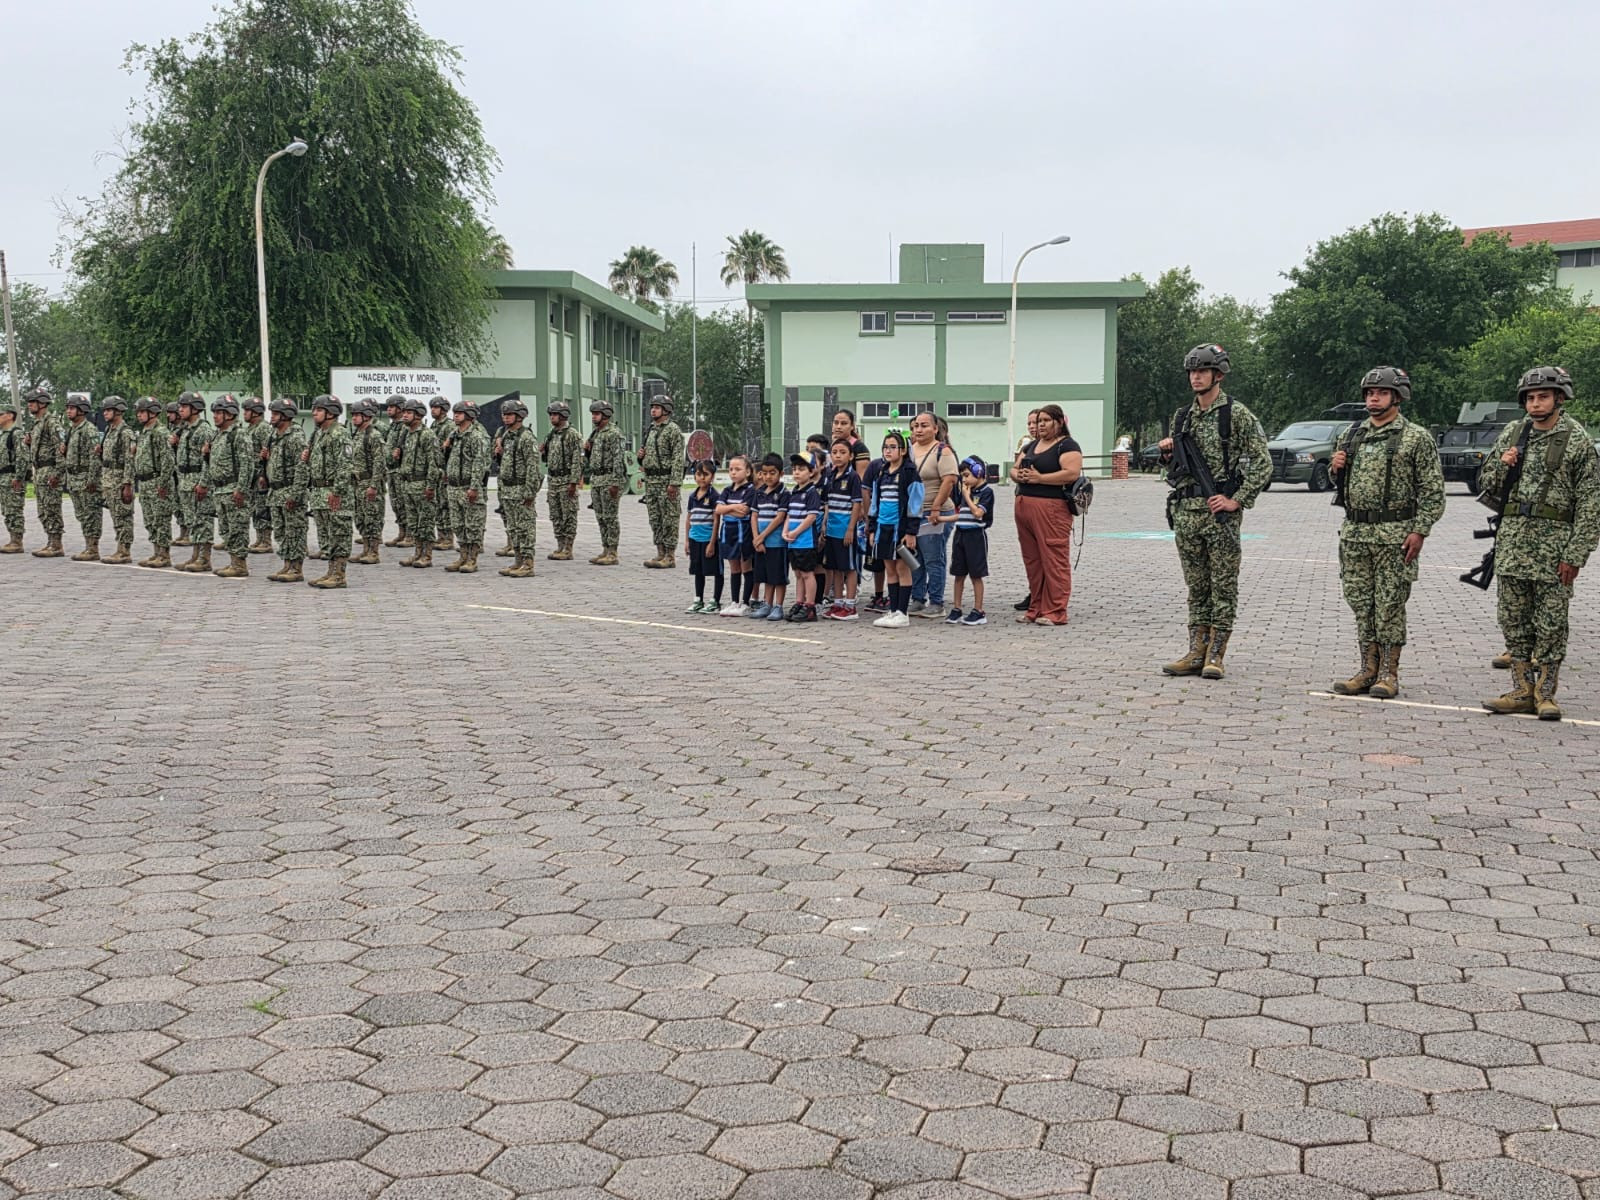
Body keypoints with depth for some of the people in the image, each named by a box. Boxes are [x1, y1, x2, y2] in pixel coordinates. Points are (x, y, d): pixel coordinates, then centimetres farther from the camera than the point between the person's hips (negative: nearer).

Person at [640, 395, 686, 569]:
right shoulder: (650, 430, 17)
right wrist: (641, 455, 3)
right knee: (655, 519, 10)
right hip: (650, 480, 9)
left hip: (666, 480, -9)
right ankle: (660, 554, 16)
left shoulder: (673, 430, -8)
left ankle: (669, 557, -3)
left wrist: (674, 483, -22)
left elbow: (678, 459, -15)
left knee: (669, 519, -5)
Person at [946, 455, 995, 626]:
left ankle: (978, 611, 4)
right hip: (961, 534, 7)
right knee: (958, 574, 8)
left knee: (976, 574, -2)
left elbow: (978, 513, -20)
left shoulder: (986, 492, -8)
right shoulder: (966, 491, 14)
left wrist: (967, 496, -11)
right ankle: (956, 610, 13)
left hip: (976, 535, -7)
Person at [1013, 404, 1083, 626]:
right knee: (1032, 560, 9)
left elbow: (1072, 473, -17)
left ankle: (1055, 612, -4)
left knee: (1054, 560, -7)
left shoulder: (1067, 446, -3)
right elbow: (1014, 469, 24)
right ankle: (1035, 609, 16)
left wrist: (1039, 478, -16)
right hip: (1024, 506, 8)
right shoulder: (1031, 446, 22)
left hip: (1052, 508, -8)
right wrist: (1018, 475, 0)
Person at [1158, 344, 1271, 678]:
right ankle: (1196, 653, 13)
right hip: (1186, 511, 6)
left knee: (1223, 586, -1)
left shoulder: (1237, 414, -4)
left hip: (1221, 513, -6)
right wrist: (1167, 453, 2)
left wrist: (1237, 500, -13)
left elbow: (1262, 463, -8)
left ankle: (1215, 655, 3)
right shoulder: (1182, 417, 14)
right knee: (1196, 586, 10)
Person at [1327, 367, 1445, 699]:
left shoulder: (1416, 437, -3)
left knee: (1390, 605, -1)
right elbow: (1340, 480, 24)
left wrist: (1420, 531, -13)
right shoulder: (1353, 434, 13)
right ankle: (1368, 669, 17)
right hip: (1354, 532, 5)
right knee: (1361, 604, 9)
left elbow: (1432, 490, -6)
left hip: (1394, 534, -5)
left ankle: (1388, 673, 6)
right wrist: (1335, 467, 1)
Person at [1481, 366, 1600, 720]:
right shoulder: (1512, 433, 10)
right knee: (1514, 621, 8)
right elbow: (1486, 485, 17)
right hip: (1512, 541, 5)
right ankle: (1522, 691, 16)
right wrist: (1502, 466, -6)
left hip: (1554, 543, -4)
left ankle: (1545, 694, 10)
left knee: (1550, 624, 1)